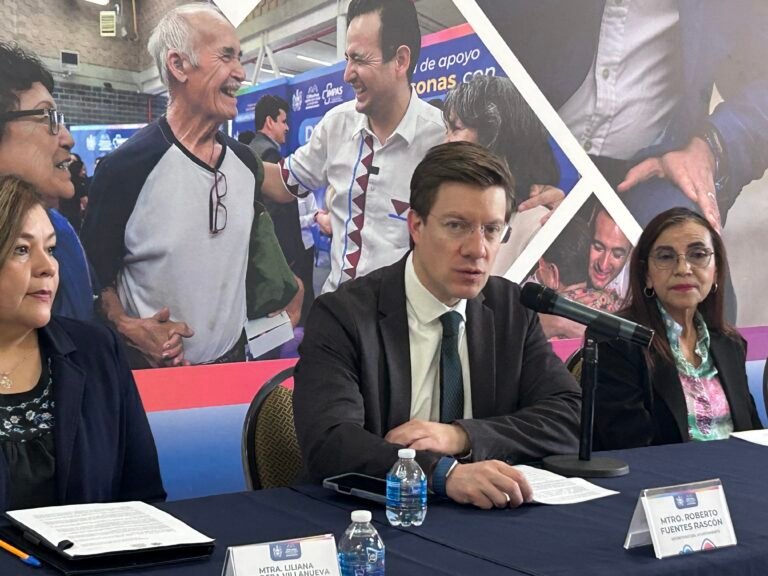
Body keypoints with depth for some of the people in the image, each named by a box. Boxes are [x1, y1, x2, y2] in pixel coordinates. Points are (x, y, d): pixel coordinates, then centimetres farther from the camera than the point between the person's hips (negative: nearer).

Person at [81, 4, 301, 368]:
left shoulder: (245, 162, 3)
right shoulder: (126, 167, -17)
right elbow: (94, 274, -11)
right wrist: (129, 328, -25)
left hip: (234, 358, 6)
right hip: (154, 372, -5)